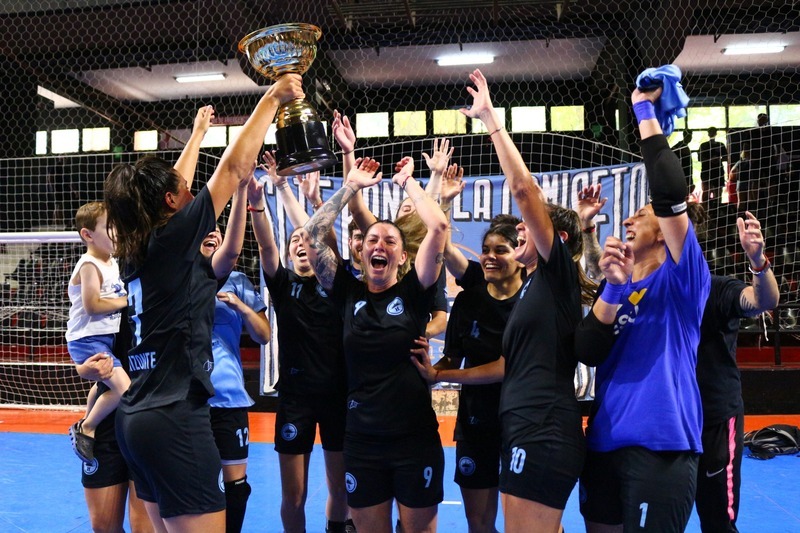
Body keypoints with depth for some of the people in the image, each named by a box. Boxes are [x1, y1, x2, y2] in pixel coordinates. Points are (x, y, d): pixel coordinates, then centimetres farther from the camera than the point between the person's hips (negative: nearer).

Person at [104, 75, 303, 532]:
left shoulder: (135, 247, 8)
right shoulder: (173, 238, -11)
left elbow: (170, 185, 24)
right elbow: (235, 167, -9)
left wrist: (199, 132, 37)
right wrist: (272, 99, 1)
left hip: (138, 415, 9)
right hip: (176, 418, -9)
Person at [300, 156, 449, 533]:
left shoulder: (413, 292, -3)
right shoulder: (348, 293, 2)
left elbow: (438, 226, -13)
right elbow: (311, 235, -2)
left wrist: (407, 181, -2)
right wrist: (352, 186, 2)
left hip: (415, 437, -2)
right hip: (361, 440, 2)